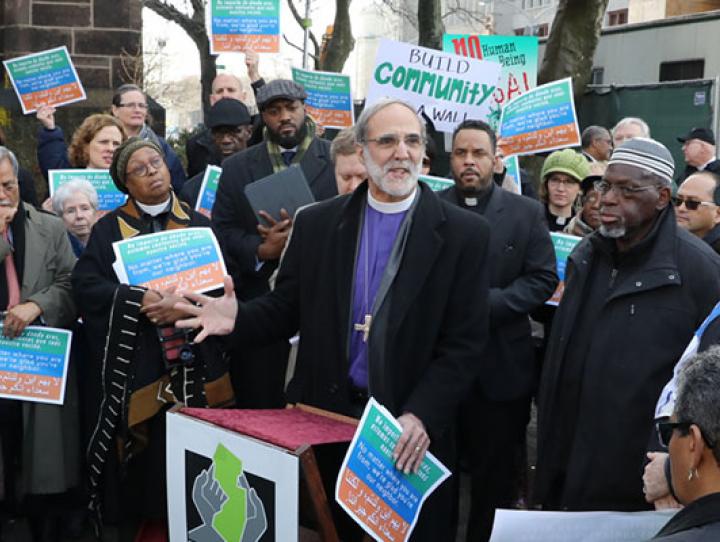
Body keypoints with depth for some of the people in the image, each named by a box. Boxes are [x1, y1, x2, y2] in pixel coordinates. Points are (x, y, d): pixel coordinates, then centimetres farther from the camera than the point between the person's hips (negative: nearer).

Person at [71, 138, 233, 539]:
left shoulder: (199, 223, 10)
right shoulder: (111, 228, 6)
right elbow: (85, 283, -5)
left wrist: (187, 303, -16)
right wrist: (138, 299, -20)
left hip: (196, 365, 1)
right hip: (135, 366, -1)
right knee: (141, 462, 0)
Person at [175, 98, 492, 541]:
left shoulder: (465, 234, -5)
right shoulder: (316, 223, 4)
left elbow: (466, 343, -8)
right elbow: (285, 309, 6)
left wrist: (421, 416, -20)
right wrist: (237, 319, -15)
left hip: (413, 434, -2)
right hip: (324, 420, 2)